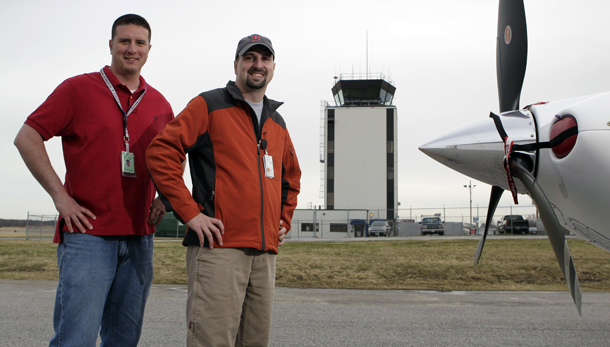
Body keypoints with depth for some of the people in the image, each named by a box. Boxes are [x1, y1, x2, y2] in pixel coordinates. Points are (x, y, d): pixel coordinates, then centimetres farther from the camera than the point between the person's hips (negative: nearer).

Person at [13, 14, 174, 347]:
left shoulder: (159, 104, 14)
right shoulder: (78, 88, 2)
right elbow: (26, 138, -2)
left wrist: (164, 197, 10)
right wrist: (60, 195, -9)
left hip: (139, 237, 5)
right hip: (88, 232, -4)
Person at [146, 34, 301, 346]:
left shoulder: (277, 123, 21)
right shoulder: (209, 106, 1)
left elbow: (291, 177, 35)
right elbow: (160, 152, -8)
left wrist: (283, 221, 20)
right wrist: (189, 213, -13)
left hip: (265, 252, 7)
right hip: (219, 248, -6)